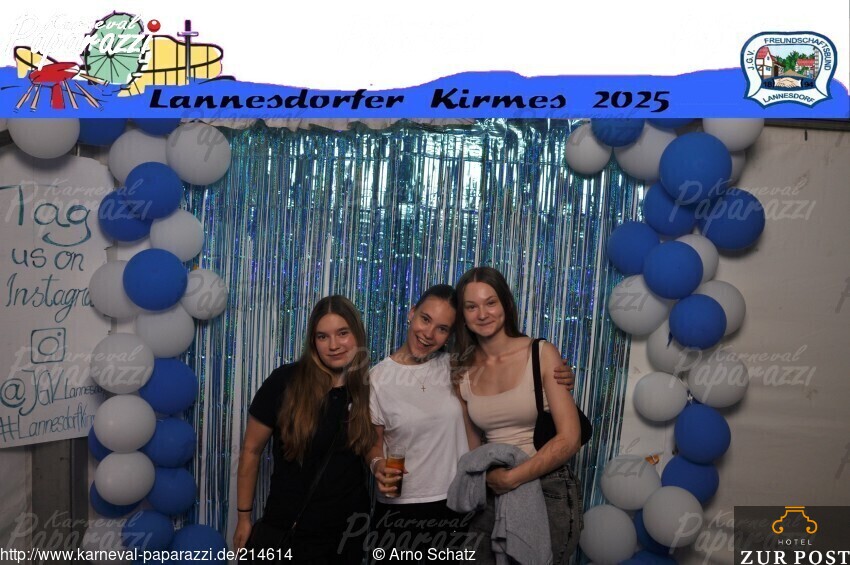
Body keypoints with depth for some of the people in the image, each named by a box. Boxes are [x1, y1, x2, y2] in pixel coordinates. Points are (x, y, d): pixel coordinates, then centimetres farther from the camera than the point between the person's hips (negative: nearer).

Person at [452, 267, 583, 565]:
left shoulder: (542, 354, -10)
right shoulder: (463, 371, 1)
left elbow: (569, 439, -14)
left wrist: (512, 478, -15)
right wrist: (489, 475, -10)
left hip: (547, 489, -3)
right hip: (492, 492, 3)